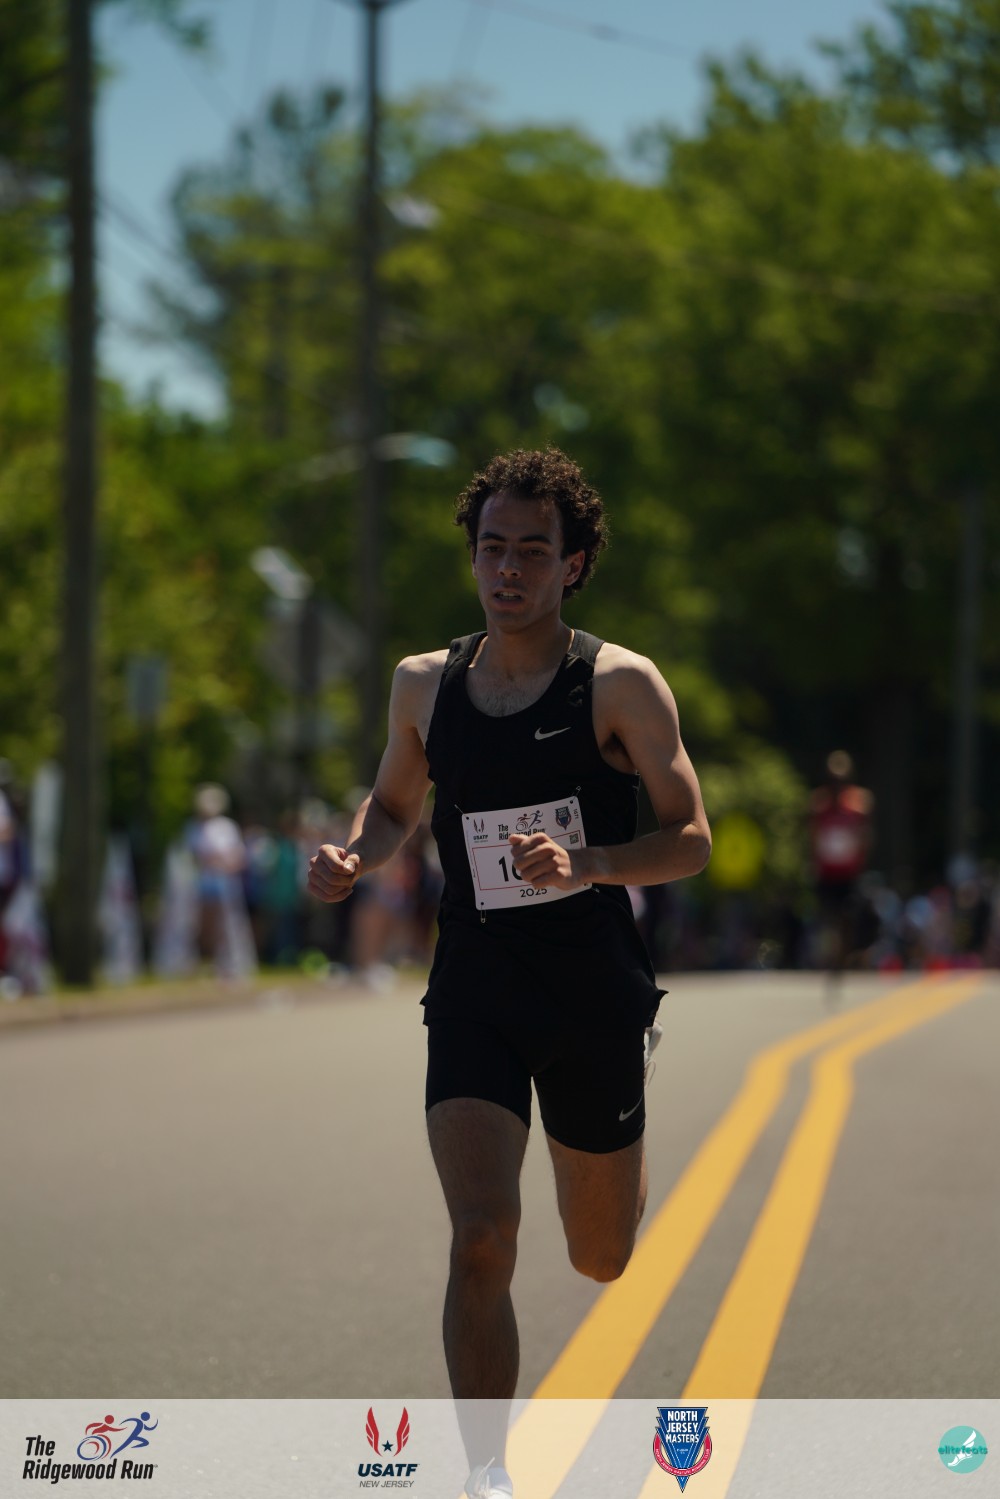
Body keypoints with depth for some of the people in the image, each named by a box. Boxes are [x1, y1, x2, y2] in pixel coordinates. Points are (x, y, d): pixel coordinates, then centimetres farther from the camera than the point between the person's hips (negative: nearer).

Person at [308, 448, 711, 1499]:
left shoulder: (621, 686, -7)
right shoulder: (423, 686, 4)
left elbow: (692, 839, -7)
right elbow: (394, 806, 20)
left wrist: (587, 866, -25)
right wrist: (354, 857, -2)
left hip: (595, 993, -1)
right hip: (474, 991, 1)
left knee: (601, 1259, 16)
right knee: (482, 1242, -20)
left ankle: (599, 1167, 54)